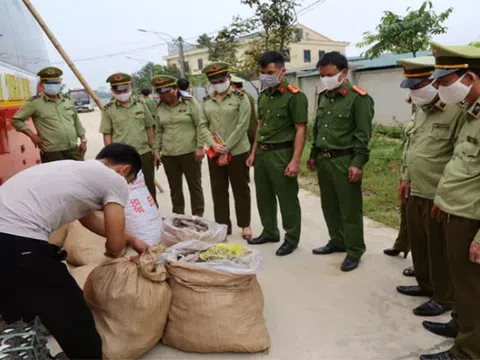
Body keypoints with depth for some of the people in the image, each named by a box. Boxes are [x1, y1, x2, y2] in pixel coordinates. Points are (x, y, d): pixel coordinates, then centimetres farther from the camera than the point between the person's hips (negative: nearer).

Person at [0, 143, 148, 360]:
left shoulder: (77, 168, 25)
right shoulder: (115, 180, 1)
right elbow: (115, 246, 1)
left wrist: (131, 240, 47)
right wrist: (114, 251, 27)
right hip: (19, 242, -9)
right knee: (75, 323, 8)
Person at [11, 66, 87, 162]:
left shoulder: (68, 102, 14)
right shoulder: (35, 103, -2)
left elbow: (77, 123, 20)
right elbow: (16, 120, 2)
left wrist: (83, 140, 13)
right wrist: (32, 135, -6)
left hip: (73, 150, 5)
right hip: (52, 153, -5)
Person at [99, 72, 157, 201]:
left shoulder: (141, 105, 5)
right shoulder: (108, 110, -3)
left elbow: (149, 128, 10)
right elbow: (107, 134, -3)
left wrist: (153, 148, 7)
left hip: (144, 153, 3)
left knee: (149, 186, 13)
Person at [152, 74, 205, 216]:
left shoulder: (189, 103, -4)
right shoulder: (160, 108, 8)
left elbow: (200, 125, -6)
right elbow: (158, 131, 15)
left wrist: (199, 147, -12)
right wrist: (157, 151, 11)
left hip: (189, 152, -4)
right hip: (168, 155, 4)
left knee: (195, 185, 5)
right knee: (174, 187, 12)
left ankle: (198, 217, 17)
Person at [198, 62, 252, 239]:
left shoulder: (240, 98, -4)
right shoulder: (206, 102, 9)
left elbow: (242, 126, -11)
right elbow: (203, 125, 6)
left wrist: (226, 149, -14)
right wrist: (213, 144, -13)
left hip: (237, 152, -4)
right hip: (214, 153, 4)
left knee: (240, 190, 6)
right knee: (218, 190, 9)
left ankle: (245, 225, 20)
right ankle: (223, 225, 21)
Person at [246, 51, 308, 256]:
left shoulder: (294, 96, -11)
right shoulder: (263, 95, 12)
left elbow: (301, 130, -13)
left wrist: (295, 160, -19)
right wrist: (254, 152, 15)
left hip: (281, 153, -7)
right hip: (262, 153, 8)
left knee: (287, 199, 4)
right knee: (264, 196, 16)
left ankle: (292, 239, 19)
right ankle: (270, 232, 33)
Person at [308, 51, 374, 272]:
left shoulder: (358, 97, -9)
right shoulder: (323, 96, 13)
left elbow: (363, 134, -13)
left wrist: (358, 163, -18)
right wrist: (313, 155, 18)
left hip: (344, 161, -7)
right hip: (323, 160, 7)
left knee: (350, 208, 2)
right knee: (329, 205, 16)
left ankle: (355, 251, 16)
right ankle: (337, 241, 33)